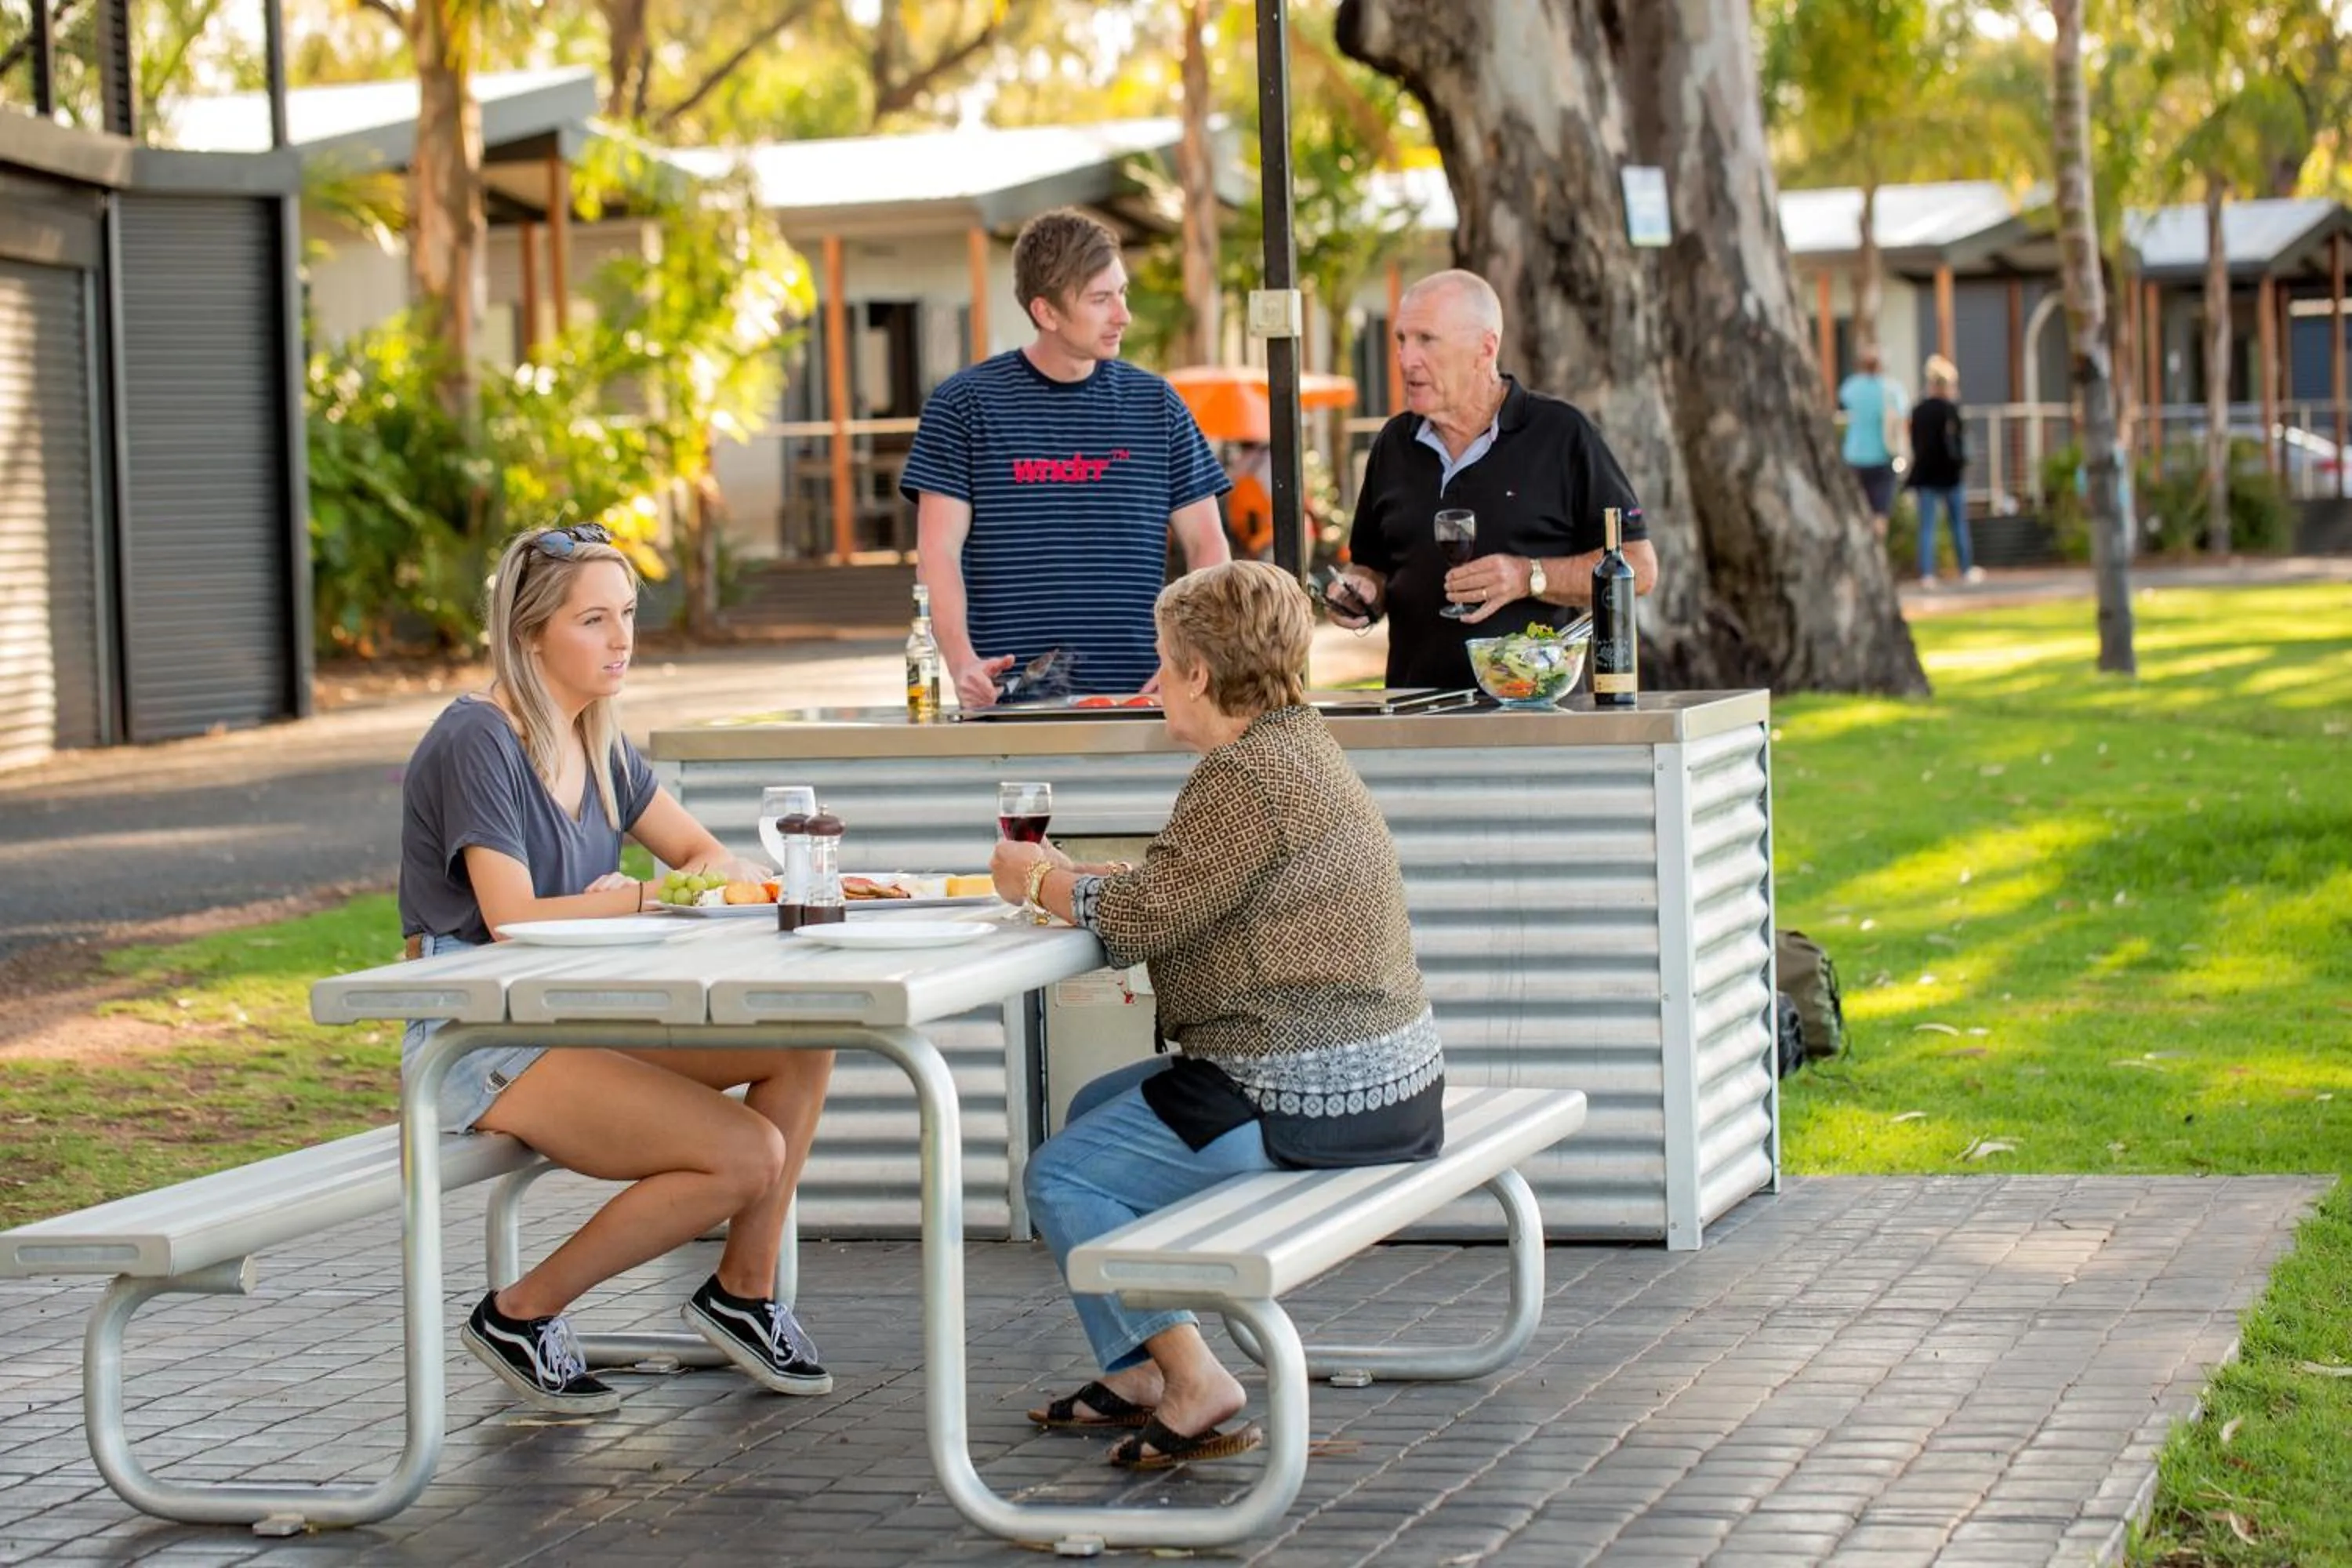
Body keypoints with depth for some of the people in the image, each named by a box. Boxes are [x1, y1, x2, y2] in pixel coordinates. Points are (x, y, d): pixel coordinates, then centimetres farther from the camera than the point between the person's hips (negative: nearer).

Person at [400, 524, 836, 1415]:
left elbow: (714, 861, 12)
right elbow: (514, 921, -22)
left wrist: (670, 889, -11)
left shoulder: (597, 746, 12)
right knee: (747, 1156, -19)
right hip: (477, 1042, -9)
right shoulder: (477, 742, -14)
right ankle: (520, 1315, -6)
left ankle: (744, 1288, 7)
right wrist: (649, 899, -15)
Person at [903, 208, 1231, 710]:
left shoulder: (1155, 405, 9)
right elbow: (938, 551, -3)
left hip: (1136, 693, 2)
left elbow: (1206, 546, 9)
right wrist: (961, 662, -19)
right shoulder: (966, 405, 2)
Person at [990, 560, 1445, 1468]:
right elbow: (1180, 891, 18)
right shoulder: (1297, 749, 14)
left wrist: (1037, 881, -1)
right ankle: (1133, 1373, 25)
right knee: (1095, 1112, 25)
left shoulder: (1247, 777, -19)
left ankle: (1194, 1384, -5)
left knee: (1061, 1179, -4)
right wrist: (1066, 876, 13)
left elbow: (1140, 918, -18)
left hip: (1306, 1101, -11)